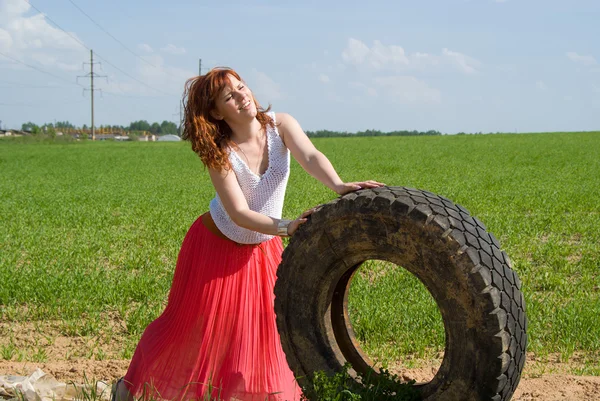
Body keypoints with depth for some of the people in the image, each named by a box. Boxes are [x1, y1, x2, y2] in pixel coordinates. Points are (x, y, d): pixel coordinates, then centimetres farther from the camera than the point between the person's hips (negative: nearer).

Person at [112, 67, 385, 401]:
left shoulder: (279, 125, -16)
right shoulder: (218, 152, -24)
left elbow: (310, 156, -34)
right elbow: (239, 213, -30)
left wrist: (339, 186, -54)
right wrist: (286, 227, -44)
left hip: (264, 248, 3)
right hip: (217, 244, -3)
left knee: (270, 327, 4)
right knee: (188, 323, 8)